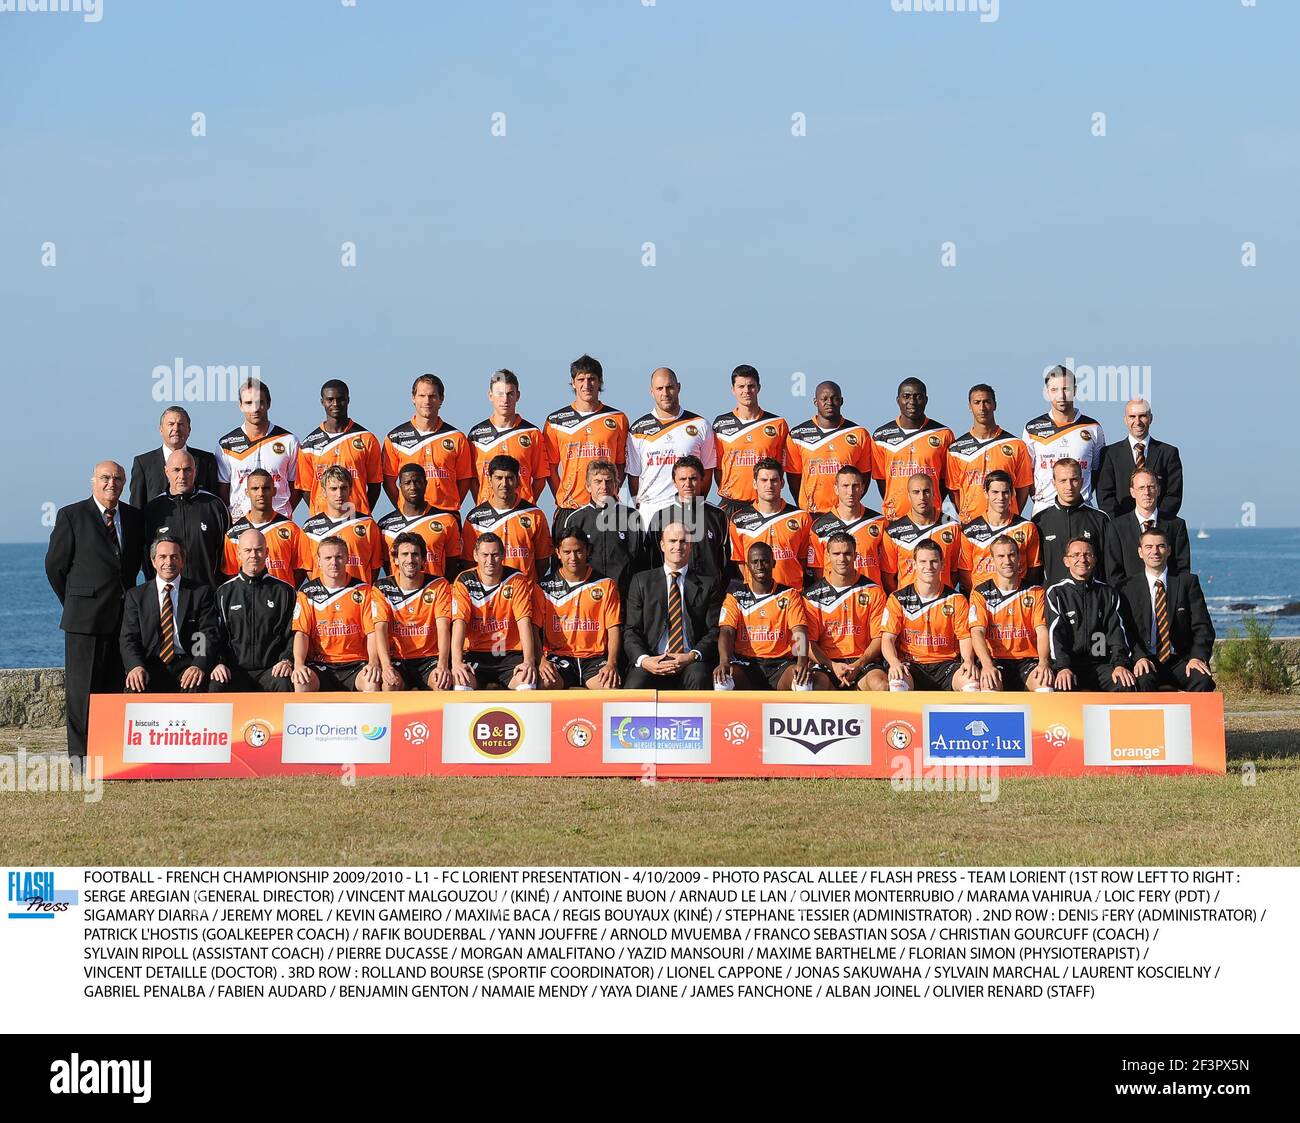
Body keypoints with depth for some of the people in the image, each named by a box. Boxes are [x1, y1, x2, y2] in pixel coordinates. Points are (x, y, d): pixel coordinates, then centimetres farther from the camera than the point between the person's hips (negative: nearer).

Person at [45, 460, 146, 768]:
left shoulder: (135, 517, 11)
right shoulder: (71, 516, -3)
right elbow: (55, 565, 2)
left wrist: (127, 597, 14)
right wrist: (73, 602, 7)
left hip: (123, 614, 5)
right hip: (85, 615, -5)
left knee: (114, 686, 6)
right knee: (82, 687, -4)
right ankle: (80, 754, -1)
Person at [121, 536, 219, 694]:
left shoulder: (201, 592, 10)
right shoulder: (136, 596, 13)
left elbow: (209, 635, 1)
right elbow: (129, 638, 4)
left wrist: (199, 665, -20)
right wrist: (136, 666, -19)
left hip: (186, 664, 0)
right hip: (151, 666, 0)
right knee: (135, 689, -33)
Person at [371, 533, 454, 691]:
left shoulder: (438, 585, 0)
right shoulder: (383, 588, 0)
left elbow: (443, 627, -11)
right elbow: (380, 628, -11)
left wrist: (443, 665, -28)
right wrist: (386, 666, -29)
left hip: (430, 658, 0)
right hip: (398, 660, 0)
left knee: (443, 683, -31)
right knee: (390, 683, -32)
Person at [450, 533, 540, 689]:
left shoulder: (516, 580, 0)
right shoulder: (464, 581, -1)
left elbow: (524, 621, -10)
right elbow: (459, 622, -12)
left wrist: (529, 661, -25)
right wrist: (456, 661, -27)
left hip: (510, 654, 0)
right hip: (476, 654, 0)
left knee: (527, 680, -30)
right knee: (461, 681, -30)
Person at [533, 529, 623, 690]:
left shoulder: (605, 585, 9)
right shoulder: (544, 587, 8)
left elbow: (614, 628, 4)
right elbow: (534, 628, 4)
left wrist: (612, 664, -13)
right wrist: (541, 660, -15)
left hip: (594, 658, 0)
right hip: (558, 657, 0)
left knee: (611, 687, -31)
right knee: (546, 685, -33)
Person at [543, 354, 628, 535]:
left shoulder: (618, 419, 9)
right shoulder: (555, 421, 8)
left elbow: (621, 465, 11)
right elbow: (551, 467, 10)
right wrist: (560, 499, -1)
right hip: (568, 509, 0)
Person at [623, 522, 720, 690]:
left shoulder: (707, 584, 14)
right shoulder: (642, 581, 15)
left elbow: (714, 631, 8)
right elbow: (631, 630, 9)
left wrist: (693, 656, -12)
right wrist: (643, 659, -12)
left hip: (691, 663, 0)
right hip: (652, 661, 0)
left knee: (699, 678, -35)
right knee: (635, 685, -33)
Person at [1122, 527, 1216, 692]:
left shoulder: (1188, 582, 8)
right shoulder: (1129, 587, 8)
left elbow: (1202, 626, 2)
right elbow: (1126, 630, 1)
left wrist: (1198, 657, -17)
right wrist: (1139, 657, -19)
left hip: (1180, 661, 1)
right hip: (1147, 662, -1)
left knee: (1203, 680, -30)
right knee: (1144, 681, -35)